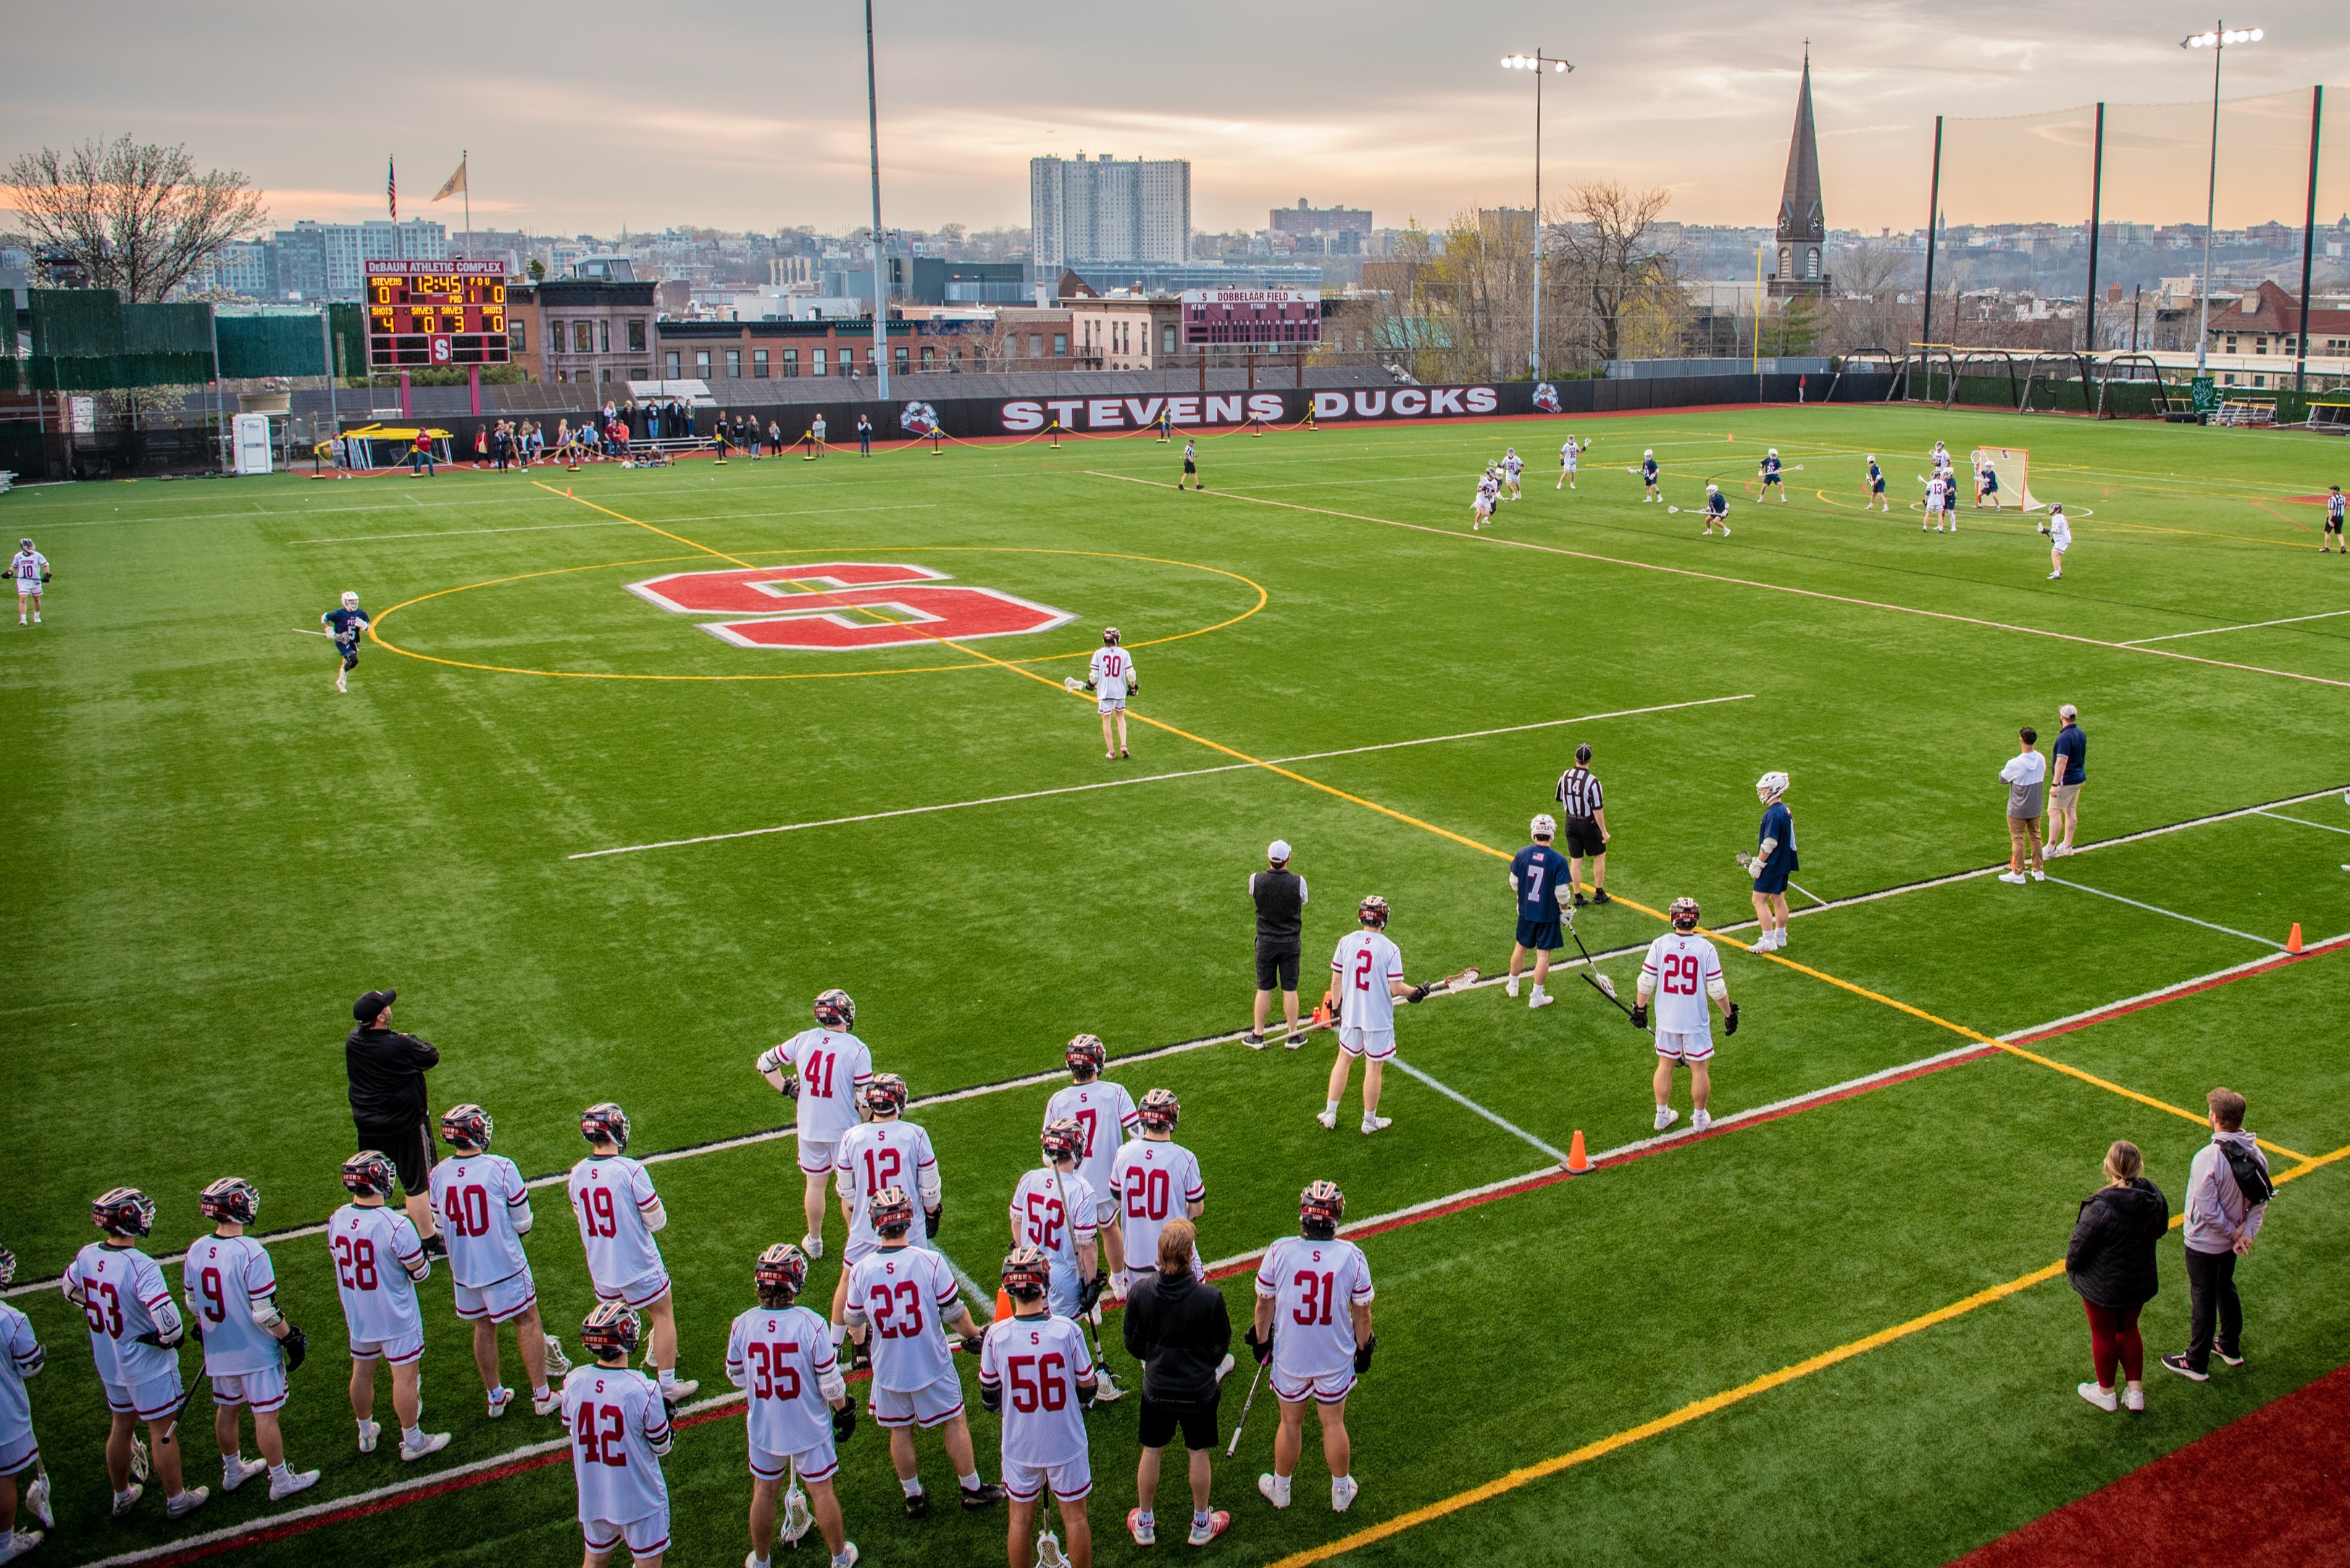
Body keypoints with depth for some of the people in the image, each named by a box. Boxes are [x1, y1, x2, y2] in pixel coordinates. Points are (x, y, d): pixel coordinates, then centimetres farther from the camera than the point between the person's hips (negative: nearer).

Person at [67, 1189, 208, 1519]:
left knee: (122, 1426, 24)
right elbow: (169, 1321, -35)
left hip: (108, 1364, 7)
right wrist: (171, 1339, -13)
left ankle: (121, 1495, 40)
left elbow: (70, 1289, 13)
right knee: (162, 1431, 10)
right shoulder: (141, 1267, -31)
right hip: (148, 1367, -7)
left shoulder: (86, 1256, -9)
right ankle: (176, 1500, 25)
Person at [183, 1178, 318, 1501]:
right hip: (257, 1352, -7)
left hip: (219, 1351, 7)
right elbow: (265, 1313, -23)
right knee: (266, 1415, 5)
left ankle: (232, 1471, 40)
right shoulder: (251, 1253, -26)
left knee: (226, 1409, 22)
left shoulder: (196, 1252, -5)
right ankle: (280, 1481, 17)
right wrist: (291, 1338, -9)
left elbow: (193, 1304, 8)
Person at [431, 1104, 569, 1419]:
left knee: (483, 1328, 20)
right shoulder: (501, 1168, -20)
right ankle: (542, 1396, 19)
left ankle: (495, 1396, 32)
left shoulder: (438, 1175, -8)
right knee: (527, 1323, 12)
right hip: (504, 1264, -4)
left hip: (463, 1267, 4)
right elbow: (522, 1221, -10)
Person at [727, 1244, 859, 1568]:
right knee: (821, 1491, 15)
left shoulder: (742, 1325, -17)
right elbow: (830, 1382, -17)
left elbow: (736, 1376, 0)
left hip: (763, 1428, 2)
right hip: (809, 1428, -2)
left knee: (764, 1492, 21)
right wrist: (844, 1410, 3)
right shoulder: (811, 1324, -25)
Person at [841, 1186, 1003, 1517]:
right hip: (931, 1365, -2)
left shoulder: (861, 1270, -13)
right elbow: (954, 1313, -12)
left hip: (888, 1368, 2)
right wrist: (973, 1336, 9)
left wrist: (861, 1342, 27)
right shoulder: (930, 1262, -21)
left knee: (900, 1431, 19)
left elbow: (854, 1322, 4)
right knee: (954, 1422, 16)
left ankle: (913, 1497, 32)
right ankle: (972, 1489, 28)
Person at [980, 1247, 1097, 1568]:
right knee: (1075, 1516, 16)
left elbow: (989, 1400, -3)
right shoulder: (1067, 1331, -21)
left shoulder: (996, 1335, -17)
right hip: (1066, 1443, -1)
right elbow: (1088, 1391, -8)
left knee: (1021, 1518, 19)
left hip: (1019, 1446, 1)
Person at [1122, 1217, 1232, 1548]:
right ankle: (1201, 1524, 34)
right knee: (1199, 1454, 17)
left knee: (1151, 1452, 19)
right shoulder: (1210, 1298, -25)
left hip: (1156, 1390, 2)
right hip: (1199, 1391, -1)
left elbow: (1133, 1344, -5)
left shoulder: (1141, 1294, -20)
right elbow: (1221, 1345, -8)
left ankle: (1144, 1524, 35)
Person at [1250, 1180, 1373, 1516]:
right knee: (1333, 1423, 19)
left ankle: (1281, 1489, 39)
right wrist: (1363, 1348, 11)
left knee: (1291, 1422, 20)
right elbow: (1362, 1312, -6)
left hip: (1289, 1356, 0)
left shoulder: (1279, 1252, -19)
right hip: (1336, 1358, 0)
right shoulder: (1352, 1256, -17)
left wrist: (1261, 1340, 11)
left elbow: (1265, 1303, -6)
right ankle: (1341, 1491, 38)